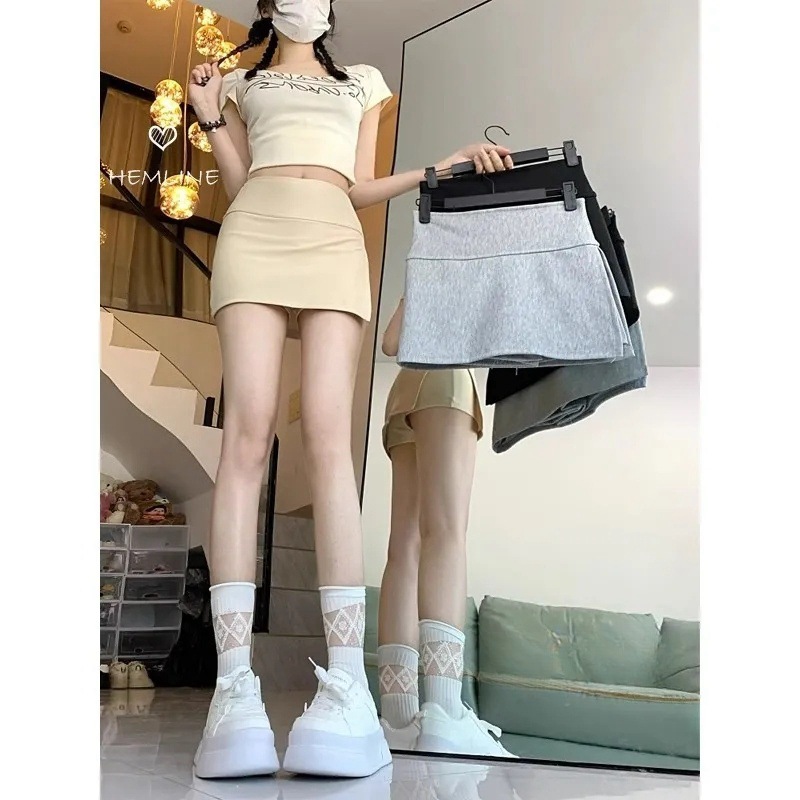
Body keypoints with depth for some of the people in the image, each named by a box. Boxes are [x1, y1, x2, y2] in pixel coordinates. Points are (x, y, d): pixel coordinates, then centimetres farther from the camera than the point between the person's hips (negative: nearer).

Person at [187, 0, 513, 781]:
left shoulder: (360, 82, 29)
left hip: (333, 236, 0)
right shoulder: (244, 82, 28)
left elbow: (361, 187, 19)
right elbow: (237, 183, 20)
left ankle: (347, 684, -28)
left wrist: (446, 166, 11)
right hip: (257, 229, 0)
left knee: (326, 434, -20)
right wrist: (212, 120, 8)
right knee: (248, 430, -20)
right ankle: (234, 686, -27)